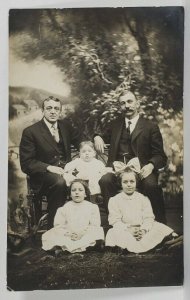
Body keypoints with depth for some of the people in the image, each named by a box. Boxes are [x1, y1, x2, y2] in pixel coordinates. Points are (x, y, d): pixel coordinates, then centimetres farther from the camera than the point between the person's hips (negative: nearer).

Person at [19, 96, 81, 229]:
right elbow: (26, 163, -7)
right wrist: (49, 167, -22)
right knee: (60, 182, -37)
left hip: (65, 170, 5)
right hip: (43, 175, -4)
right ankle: (53, 226, -20)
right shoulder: (30, 132, -4)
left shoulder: (65, 125, 12)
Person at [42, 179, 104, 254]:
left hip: (86, 236, 0)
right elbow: (58, 226, 5)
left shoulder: (92, 207, 10)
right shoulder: (64, 208, 13)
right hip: (67, 237, 1)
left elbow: (95, 226, 1)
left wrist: (83, 233, -16)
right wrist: (67, 233, -15)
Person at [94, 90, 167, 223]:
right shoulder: (115, 124, 19)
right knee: (105, 180, -30)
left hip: (141, 168, -2)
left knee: (151, 184, -33)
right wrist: (97, 136, 12)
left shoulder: (151, 127, 6)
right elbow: (106, 135, 38)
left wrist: (150, 165, -20)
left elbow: (160, 156, 3)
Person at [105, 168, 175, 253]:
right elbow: (115, 221, -2)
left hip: (143, 230, 2)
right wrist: (128, 229, -19)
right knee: (114, 233, -32)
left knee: (159, 227, -19)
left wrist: (144, 229, -17)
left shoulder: (143, 198, 13)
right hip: (124, 231, -2)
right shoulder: (114, 200, 7)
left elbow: (148, 218, 3)